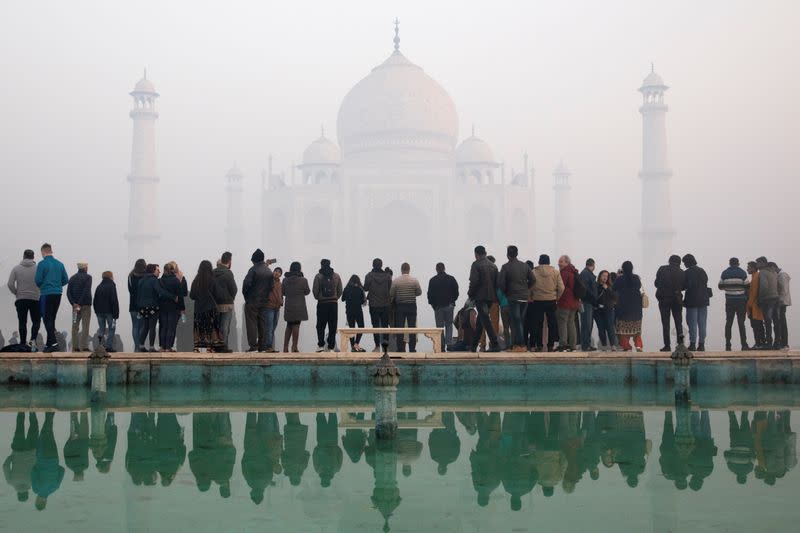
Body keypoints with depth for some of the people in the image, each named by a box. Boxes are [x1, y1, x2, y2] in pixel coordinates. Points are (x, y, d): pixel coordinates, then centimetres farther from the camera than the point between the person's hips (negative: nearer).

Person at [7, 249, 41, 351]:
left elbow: (10, 284, -4)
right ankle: (33, 340, -12)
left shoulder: (16, 268, 2)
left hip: (21, 300, 1)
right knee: (36, 321, 8)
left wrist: (16, 293, 10)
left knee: (22, 322, 7)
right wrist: (39, 293, 7)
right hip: (35, 299, -1)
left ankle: (23, 344, 7)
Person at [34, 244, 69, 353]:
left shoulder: (42, 264, -8)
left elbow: (38, 280, -9)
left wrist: (41, 286, 12)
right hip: (58, 294, 5)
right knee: (52, 319, 14)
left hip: (46, 294, -5)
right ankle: (49, 343, 17)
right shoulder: (60, 264, 7)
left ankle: (54, 343, -17)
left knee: (47, 319, -4)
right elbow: (66, 280, 7)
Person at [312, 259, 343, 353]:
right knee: (333, 326, 5)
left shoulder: (318, 276, -5)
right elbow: (340, 290, 4)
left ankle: (321, 345, -3)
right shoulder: (336, 276, 4)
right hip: (334, 303, 2)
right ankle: (331, 347, 4)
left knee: (320, 325, 5)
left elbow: (315, 290, -4)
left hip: (322, 303, -2)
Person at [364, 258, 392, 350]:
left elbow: (365, 288, -2)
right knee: (385, 325, 9)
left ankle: (377, 346, 2)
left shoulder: (369, 276, -8)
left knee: (375, 325, 4)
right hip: (385, 304, 2)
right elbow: (390, 288, 0)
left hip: (373, 305, -2)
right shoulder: (387, 275, -3)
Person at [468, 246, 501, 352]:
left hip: (480, 296, -7)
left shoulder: (476, 264, -8)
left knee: (485, 321, -11)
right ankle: (473, 345, 23)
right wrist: (494, 294, 17)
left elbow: (474, 281, -16)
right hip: (491, 296, 7)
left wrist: (470, 294, -3)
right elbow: (497, 282, 11)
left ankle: (495, 344, -21)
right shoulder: (493, 265, 12)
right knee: (480, 321, 16)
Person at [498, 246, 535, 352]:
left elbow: (500, 283, -10)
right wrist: (526, 289, 15)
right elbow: (533, 279, 6)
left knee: (516, 321, -4)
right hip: (525, 297, 5)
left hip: (513, 297, -5)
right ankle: (515, 343, 12)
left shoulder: (505, 267, -6)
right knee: (519, 320, 11)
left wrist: (505, 292, 5)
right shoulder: (525, 266, 8)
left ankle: (521, 345, -10)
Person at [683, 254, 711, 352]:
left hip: (692, 301, -6)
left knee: (692, 323, -2)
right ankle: (701, 344, 8)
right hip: (703, 300, 6)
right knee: (702, 323, 8)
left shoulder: (688, 272, -11)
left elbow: (686, 286, -16)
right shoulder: (702, 271, 10)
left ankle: (693, 344, -5)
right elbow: (706, 282, 12)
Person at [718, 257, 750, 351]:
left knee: (729, 323, 6)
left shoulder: (724, 273, 1)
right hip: (741, 301, -1)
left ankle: (727, 345, 2)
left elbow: (720, 286, 6)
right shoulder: (742, 273, -5)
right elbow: (747, 286, -6)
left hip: (729, 301, 1)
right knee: (741, 323, 1)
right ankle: (744, 344, -3)